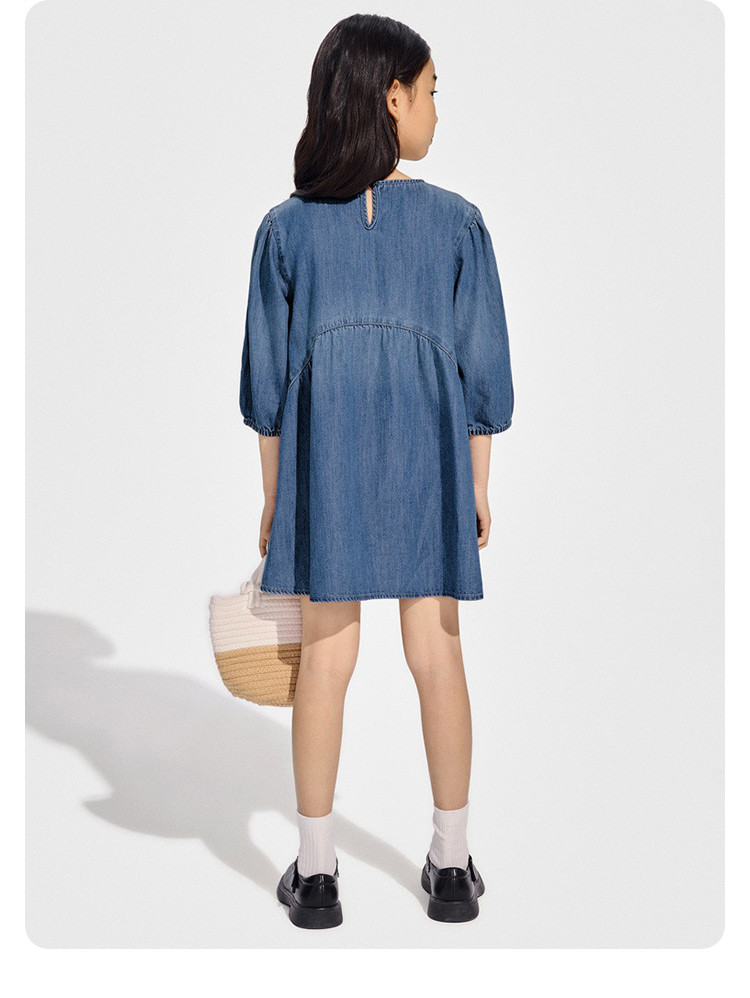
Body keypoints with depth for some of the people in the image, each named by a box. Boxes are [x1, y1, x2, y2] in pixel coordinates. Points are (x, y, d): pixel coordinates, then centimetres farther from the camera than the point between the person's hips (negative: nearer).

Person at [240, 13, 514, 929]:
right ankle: (451, 866, 20)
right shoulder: (457, 221, -4)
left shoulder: (287, 227, -2)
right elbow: (482, 368, -2)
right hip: (428, 455, 0)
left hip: (324, 457, 0)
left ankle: (315, 873, 16)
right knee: (436, 652, 9)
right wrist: (478, 487, 8)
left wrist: (272, 500, 8)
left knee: (326, 656, 7)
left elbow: (267, 374, 0)